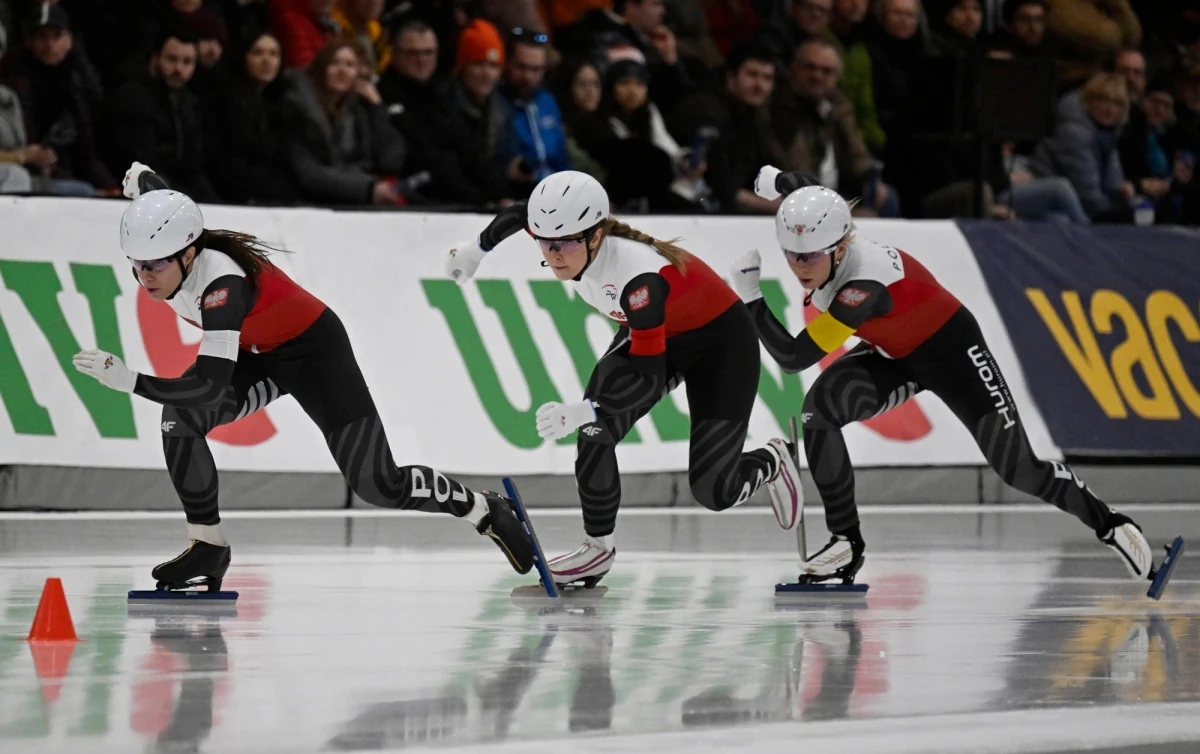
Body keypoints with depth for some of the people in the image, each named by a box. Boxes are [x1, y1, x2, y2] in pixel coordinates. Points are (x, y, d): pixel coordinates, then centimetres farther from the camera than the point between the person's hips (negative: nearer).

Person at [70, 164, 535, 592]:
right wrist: (142, 179, 31)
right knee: (180, 420, -16)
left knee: (377, 485, -7)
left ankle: (486, 512, 17)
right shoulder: (164, 244, -18)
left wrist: (128, 381, -51)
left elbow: (209, 387, -46)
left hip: (314, 352, -8)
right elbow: (156, 194, 9)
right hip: (255, 355, 8)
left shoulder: (221, 284, -40)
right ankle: (207, 549, -2)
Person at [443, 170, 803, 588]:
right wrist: (478, 247, 18)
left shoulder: (639, 276, -41)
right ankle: (598, 547, -3)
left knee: (713, 490, -8)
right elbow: (521, 211, 4)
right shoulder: (564, 232, -21)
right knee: (594, 430, -18)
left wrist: (583, 411, -51)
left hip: (721, 342, -7)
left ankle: (772, 461, 25)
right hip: (657, 333, 7)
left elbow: (649, 378, -41)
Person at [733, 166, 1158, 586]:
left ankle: (1108, 524, 22)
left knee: (1018, 469, -5)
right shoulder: (819, 238, -18)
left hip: (951, 351, -7)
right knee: (819, 407, -18)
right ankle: (846, 543, -7)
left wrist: (750, 294, -36)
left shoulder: (864, 286, -41)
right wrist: (777, 181, 21)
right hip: (892, 355, 7)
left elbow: (793, 357, -41)